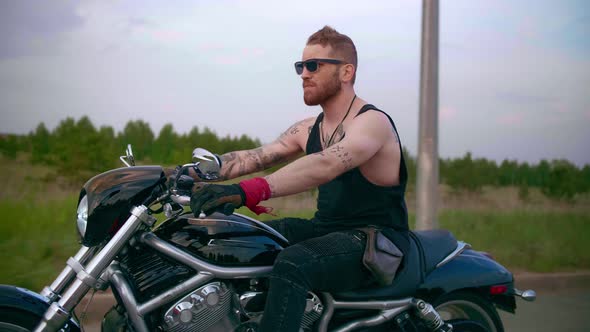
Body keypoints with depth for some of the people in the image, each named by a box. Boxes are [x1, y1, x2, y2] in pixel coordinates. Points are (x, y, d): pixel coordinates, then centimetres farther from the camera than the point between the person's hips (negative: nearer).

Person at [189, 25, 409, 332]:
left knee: (293, 263, -35)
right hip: (326, 228, 8)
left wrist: (247, 191, -44)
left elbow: (325, 165, -33)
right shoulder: (308, 129, 12)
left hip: (375, 240, -8)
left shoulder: (372, 122, -15)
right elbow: (251, 158, 4)